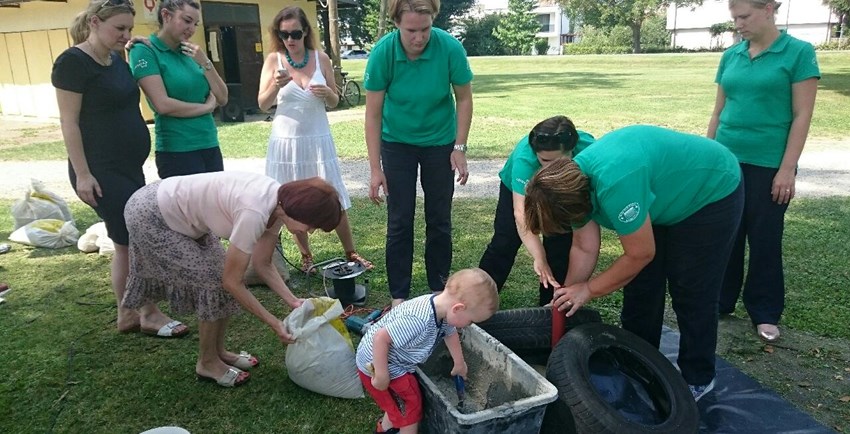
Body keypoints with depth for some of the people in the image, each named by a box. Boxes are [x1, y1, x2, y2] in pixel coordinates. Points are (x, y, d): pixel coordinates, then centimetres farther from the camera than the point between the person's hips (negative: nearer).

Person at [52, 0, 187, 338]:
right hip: (101, 171, -9)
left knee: (128, 243, 11)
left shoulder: (117, 60, 13)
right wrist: (82, 173, -17)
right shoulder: (73, 62, -12)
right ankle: (149, 314, 9)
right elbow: (69, 122, -15)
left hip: (129, 167, 9)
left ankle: (127, 315, 22)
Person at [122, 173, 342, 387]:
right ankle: (207, 363, 12)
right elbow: (232, 281, -24)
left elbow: (262, 264, 3)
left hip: (180, 212, 8)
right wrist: (275, 324, -18)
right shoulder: (254, 212, -34)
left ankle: (218, 352, 25)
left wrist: (293, 301, -5)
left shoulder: (278, 204, -8)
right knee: (216, 282, -7)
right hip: (150, 216, -8)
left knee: (222, 275, 7)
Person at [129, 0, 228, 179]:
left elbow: (222, 99, 7)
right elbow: (163, 105, -16)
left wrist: (205, 63, -4)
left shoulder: (190, 53, 11)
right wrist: (206, 107, -5)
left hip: (211, 147, 6)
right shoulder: (145, 51, -6)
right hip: (177, 152, -6)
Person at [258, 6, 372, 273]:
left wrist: (328, 94, -16)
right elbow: (262, 105, -3)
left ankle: (351, 253, 16)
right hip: (286, 141, 0)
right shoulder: (273, 60, -1)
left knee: (334, 199, 3)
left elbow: (334, 103, 7)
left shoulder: (321, 59, 0)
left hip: (318, 140, 0)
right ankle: (306, 256, 22)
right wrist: (276, 86, -22)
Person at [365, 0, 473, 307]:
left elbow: (464, 99, -7)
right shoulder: (382, 52, -21)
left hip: (440, 142, 1)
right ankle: (398, 296, 16)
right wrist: (375, 169, -15)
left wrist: (459, 148, -11)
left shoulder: (450, 47, -22)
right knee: (400, 222, 2)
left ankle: (439, 288, 26)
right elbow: (373, 114, -15)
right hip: (397, 143, 0)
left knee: (439, 220, 8)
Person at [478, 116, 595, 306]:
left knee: (561, 244, -9)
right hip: (519, 189, -1)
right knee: (504, 242, -4)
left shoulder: (587, 148, -37)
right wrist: (539, 259, -57)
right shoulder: (524, 160, -43)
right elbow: (521, 212, -49)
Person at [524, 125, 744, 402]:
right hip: (667, 196, 8)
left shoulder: (615, 185, -41)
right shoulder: (573, 181, -14)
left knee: (692, 296, -3)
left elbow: (640, 254, -28)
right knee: (640, 287, 7)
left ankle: (697, 380, 16)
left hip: (713, 193, -8)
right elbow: (583, 249, -6)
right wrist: (565, 299, -5)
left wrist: (588, 289, -17)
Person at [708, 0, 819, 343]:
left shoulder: (799, 52, -5)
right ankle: (720, 299, 25)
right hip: (727, 160, 4)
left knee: (765, 238, 6)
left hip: (769, 164, -4)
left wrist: (787, 169, -13)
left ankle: (765, 312, 21)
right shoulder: (731, 55, 7)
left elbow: (802, 116, -8)